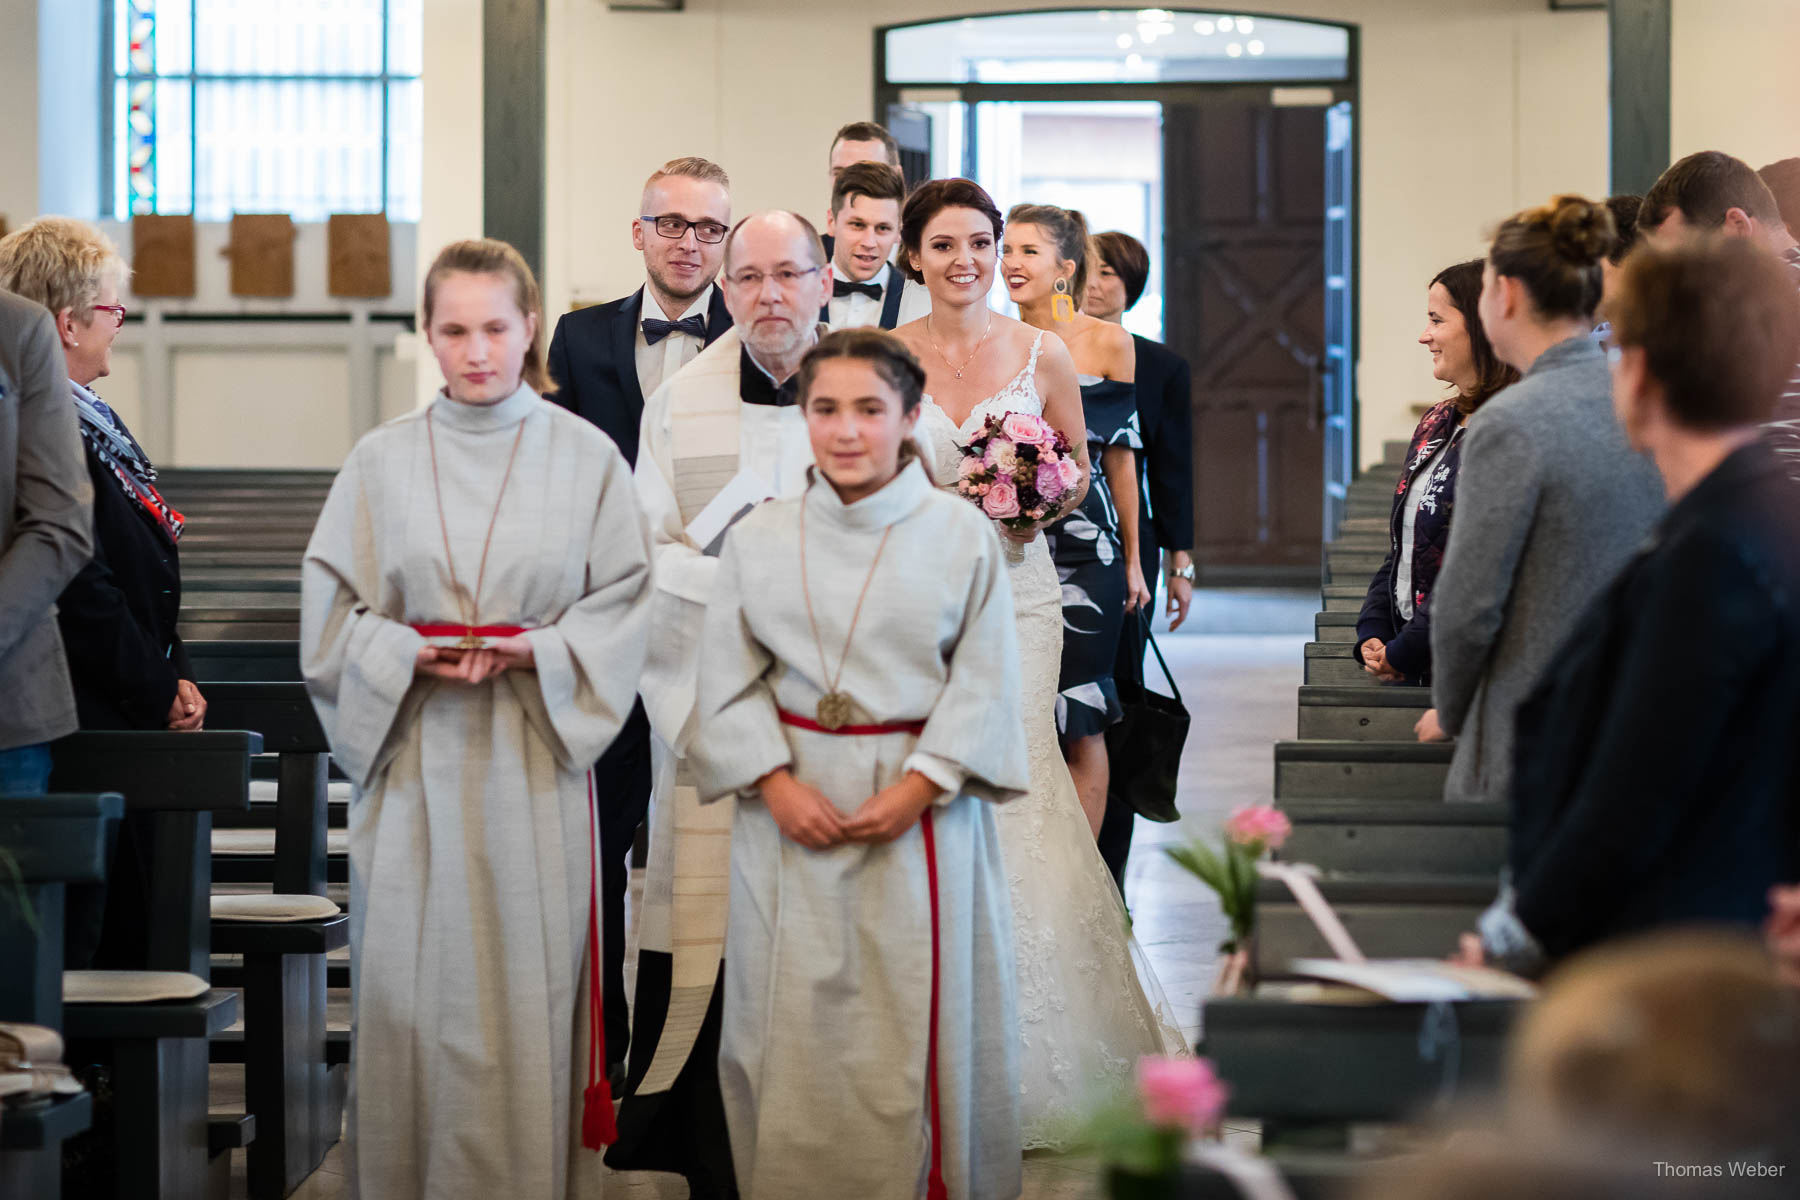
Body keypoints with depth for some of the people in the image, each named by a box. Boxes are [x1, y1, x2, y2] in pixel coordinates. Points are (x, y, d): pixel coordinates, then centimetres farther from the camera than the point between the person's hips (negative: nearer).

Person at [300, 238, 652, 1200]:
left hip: (537, 756, -1)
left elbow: (624, 605, 2)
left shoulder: (585, 457, 3)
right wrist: (415, 654, -11)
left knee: (531, 989, -1)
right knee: (412, 994, 0)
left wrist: (530, 652, -13)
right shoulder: (382, 460, 6)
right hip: (414, 759, 1)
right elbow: (328, 611, 5)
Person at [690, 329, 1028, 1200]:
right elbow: (729, 678, 4)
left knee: (916, 1019, 2)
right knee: (791, 1017, 4)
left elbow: (985, 680, -3)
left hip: (922, 803, -2)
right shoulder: (758, 538, 3)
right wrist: (777, 783, -9)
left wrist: (917, 787, -12)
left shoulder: (960, 533, -2)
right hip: (791, 805, 2)